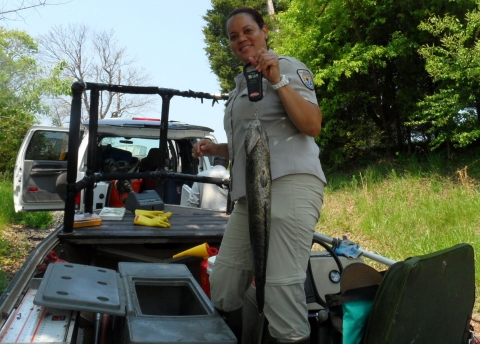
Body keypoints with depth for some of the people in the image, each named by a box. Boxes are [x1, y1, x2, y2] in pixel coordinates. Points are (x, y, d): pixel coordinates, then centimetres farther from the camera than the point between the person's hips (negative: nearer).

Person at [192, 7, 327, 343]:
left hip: (290, 184, -8)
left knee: (281, 284, -17)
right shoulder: (241, 84, 25)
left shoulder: (288, 66, 3)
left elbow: (313, 126, -10)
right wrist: (214, 149, 17)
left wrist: (278, 81, -15)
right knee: (222, 283, 7)